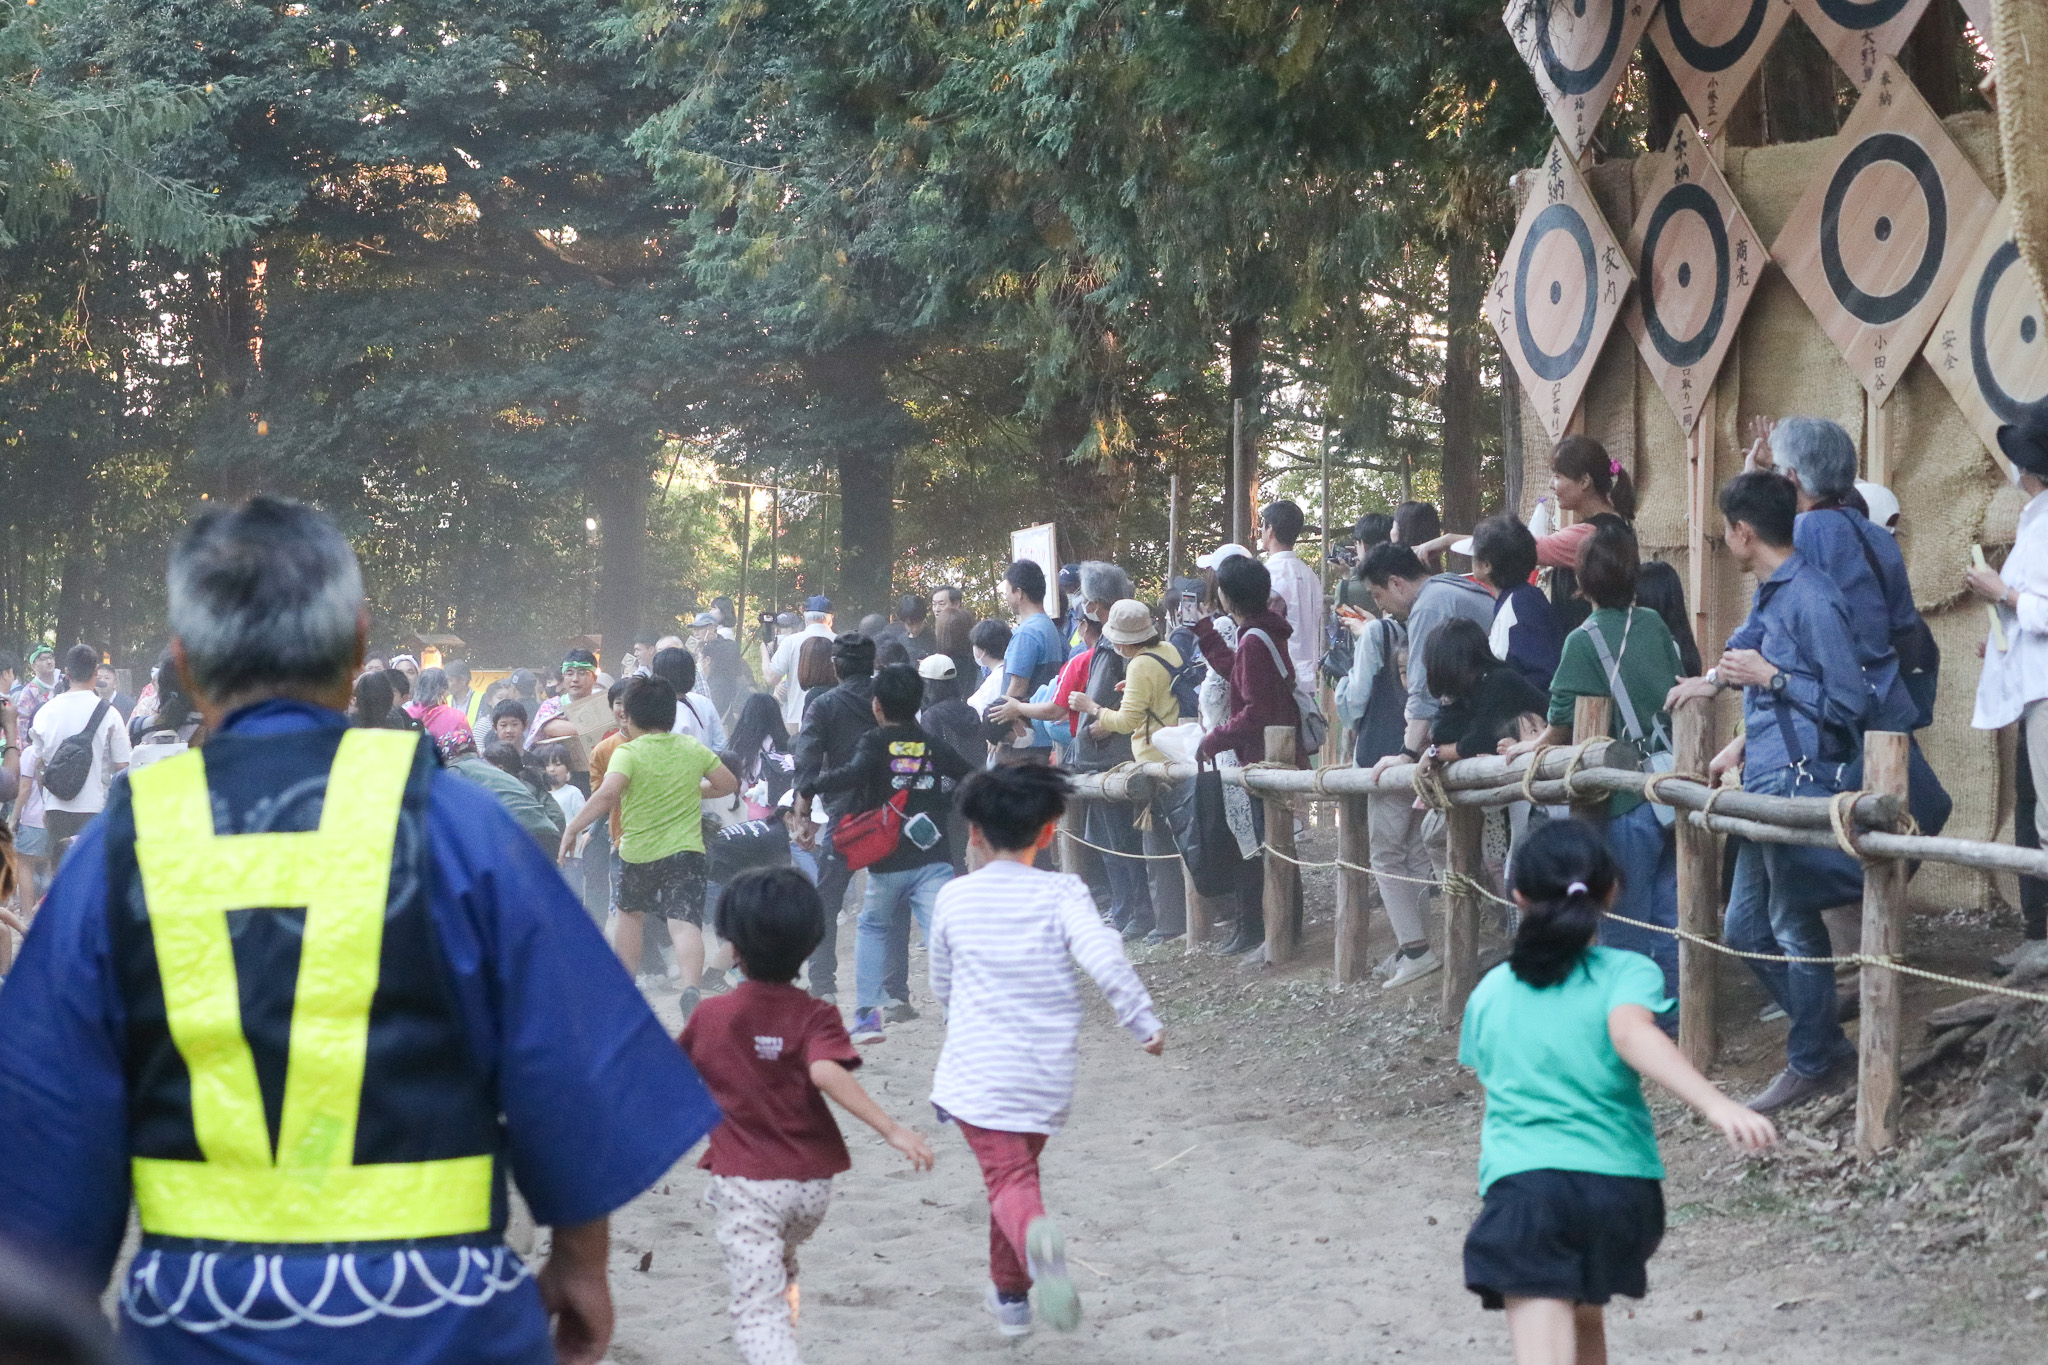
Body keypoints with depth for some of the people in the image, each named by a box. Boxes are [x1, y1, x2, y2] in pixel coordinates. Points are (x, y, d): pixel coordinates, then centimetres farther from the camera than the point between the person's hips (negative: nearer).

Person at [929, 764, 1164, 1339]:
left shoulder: (954, 897, 2)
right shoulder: (1061, 893, -4)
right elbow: (1103, 957, -20)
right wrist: (1145, 1024, -9)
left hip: (978, 1070, -1)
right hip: (1047, 1074, 2)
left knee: (1009, 1179, -8)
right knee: (1018, 1168, 23)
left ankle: (1036, 1239, -42)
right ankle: (1011, 1295, 34)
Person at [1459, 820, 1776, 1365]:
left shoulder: (1489, 992, 14)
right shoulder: (1624, 973, 3)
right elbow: (1631, 1033, -18)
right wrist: (1717, 1105, -33)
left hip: (1523, 1183, -1)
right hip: (1620, 1186, 1)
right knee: (1582, 1317, 28)